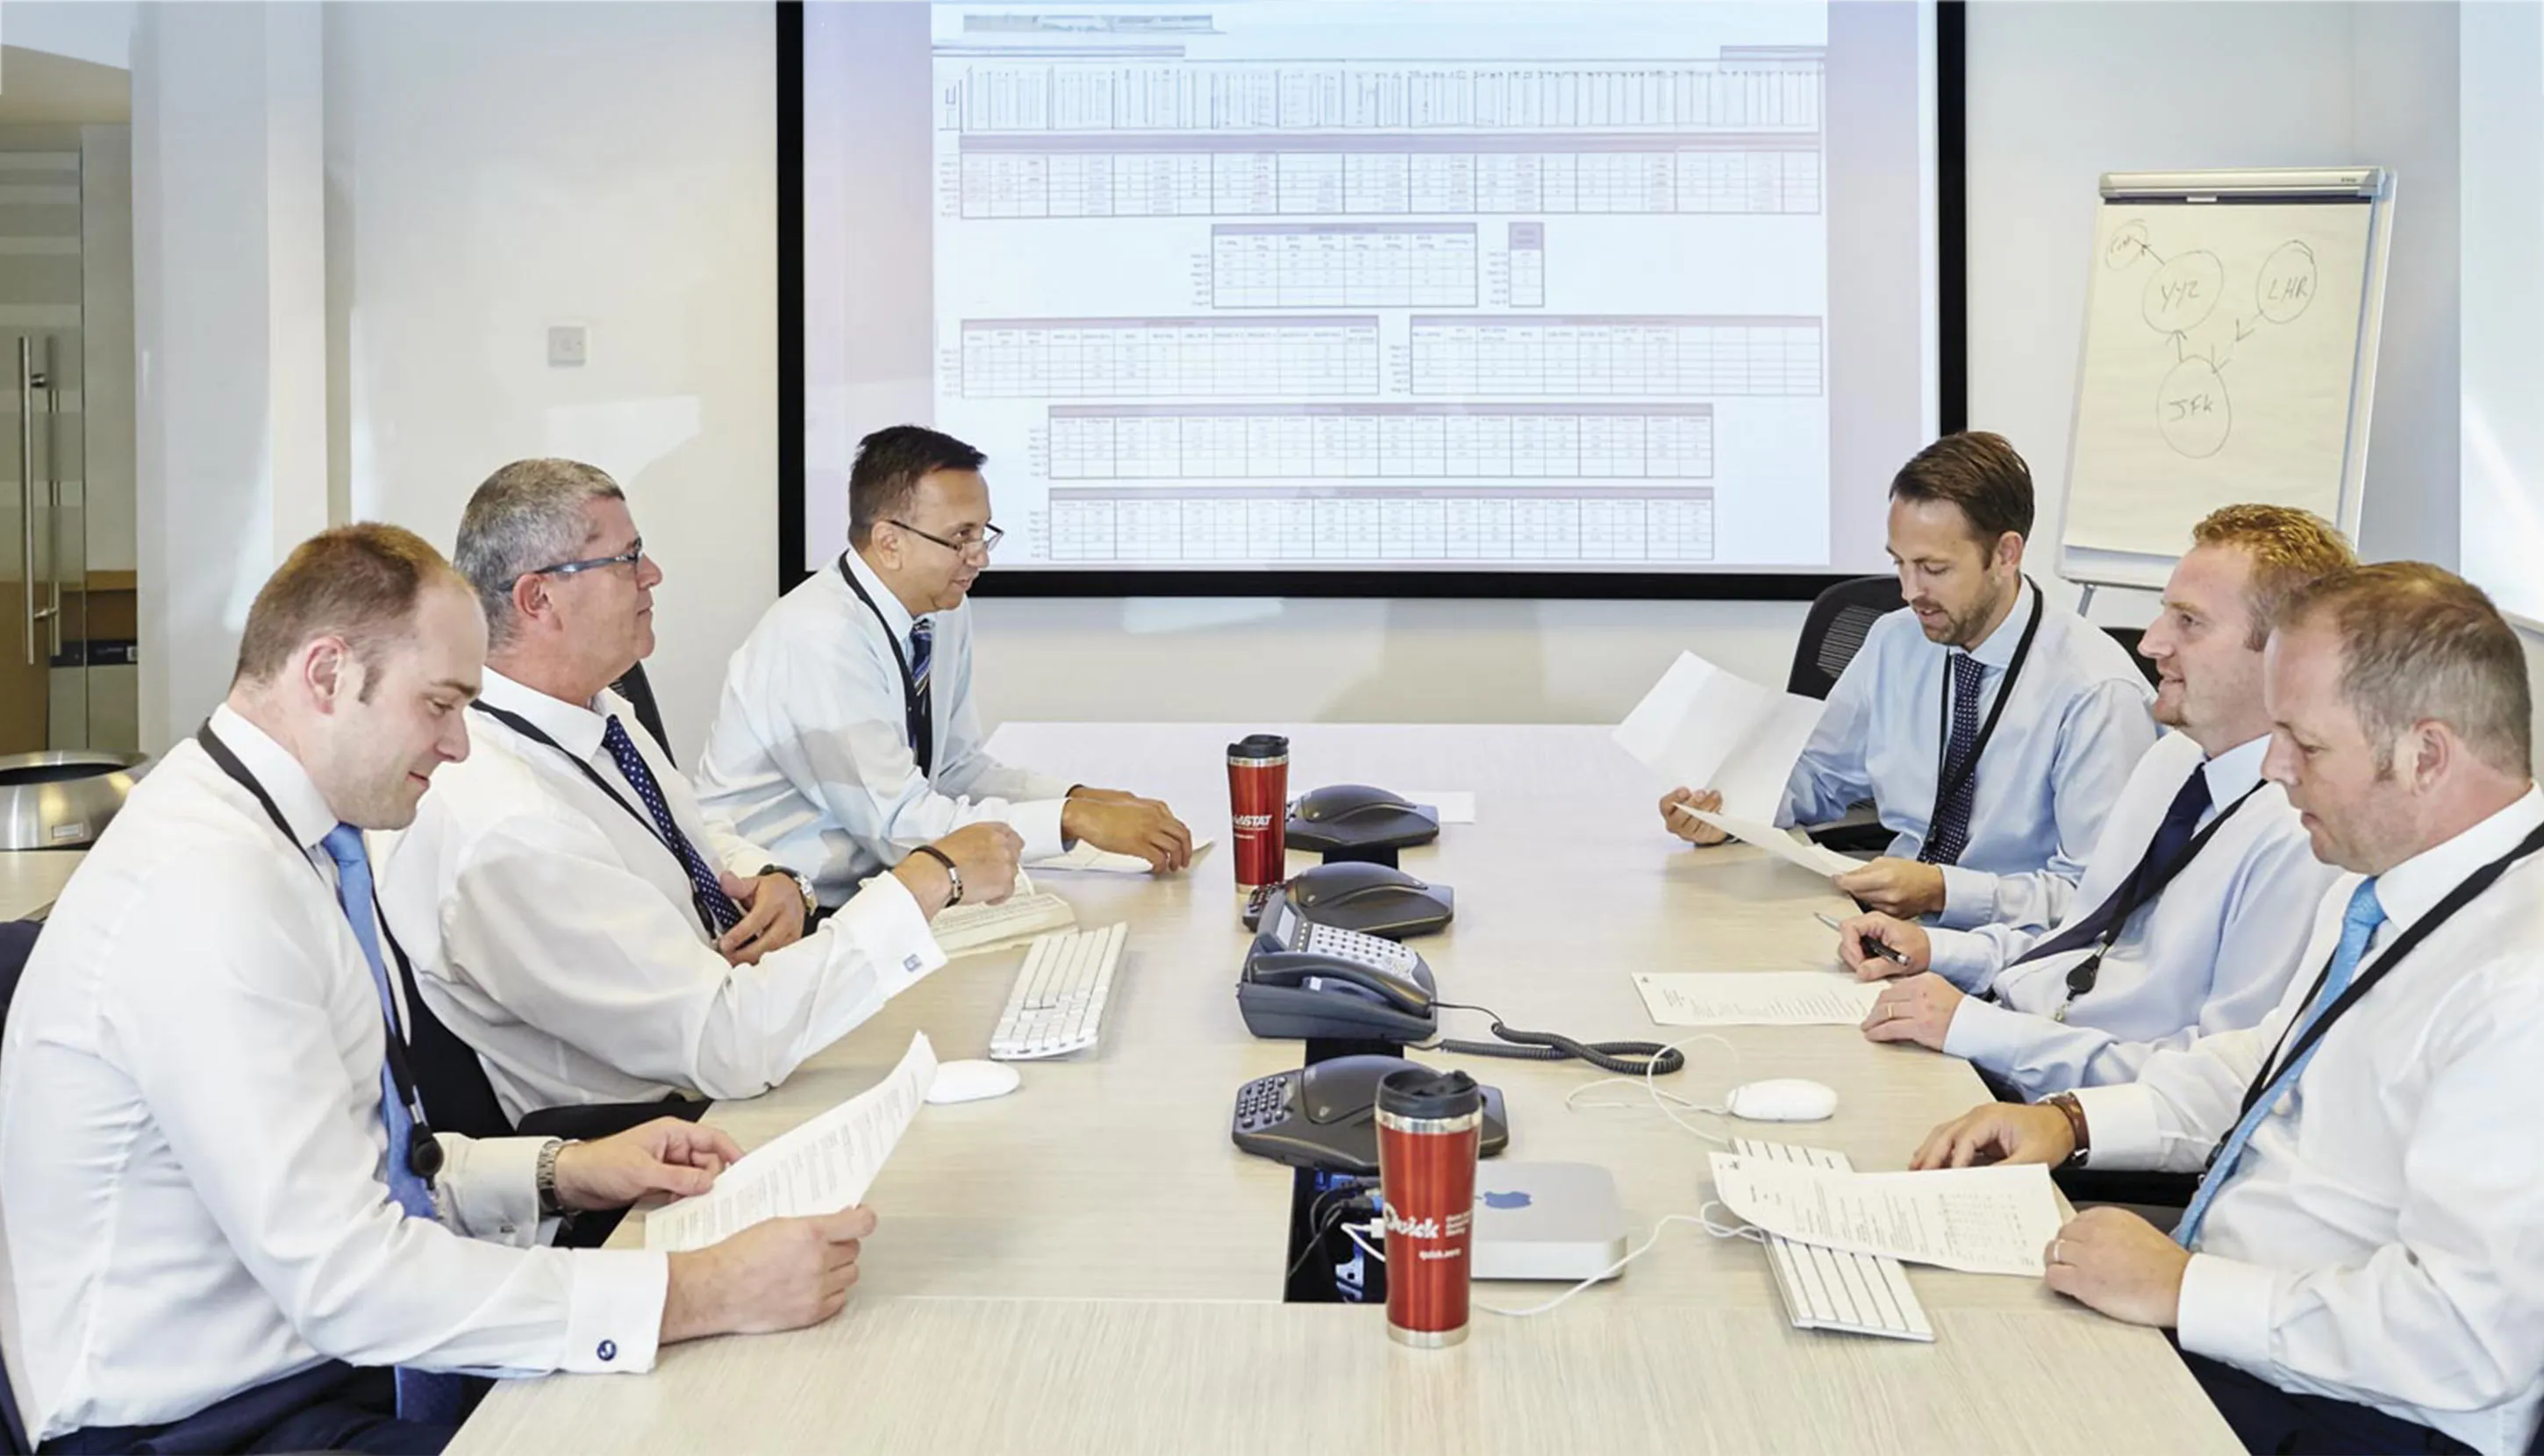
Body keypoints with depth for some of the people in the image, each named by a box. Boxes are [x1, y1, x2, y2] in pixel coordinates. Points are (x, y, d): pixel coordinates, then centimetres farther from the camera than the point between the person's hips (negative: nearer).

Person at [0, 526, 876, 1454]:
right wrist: (699, 1293, -26)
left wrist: (561, 1174, 3)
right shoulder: (207, 888, -22)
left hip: (342, 1356, 9)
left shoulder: (301, 846, 7)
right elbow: (344, 1275, -26)